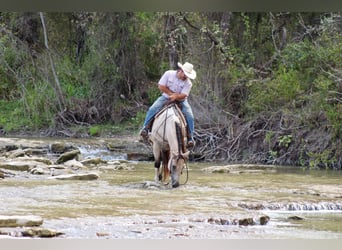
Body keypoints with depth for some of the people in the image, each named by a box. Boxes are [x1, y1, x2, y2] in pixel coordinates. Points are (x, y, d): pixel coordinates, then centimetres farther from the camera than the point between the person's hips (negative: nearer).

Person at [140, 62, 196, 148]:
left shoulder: (188, 83, -9)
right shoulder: (168, 74, -9)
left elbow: (183, 95, -19)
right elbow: (161, 86, -10)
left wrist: (176, 96, -39)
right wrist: (172, 93, -14)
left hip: (180, 101, 0)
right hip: (166, 97, 0)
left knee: (189, 116, -20)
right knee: (152, 109, -23)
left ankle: (190, 137, -12)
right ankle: (145, 128, -17)